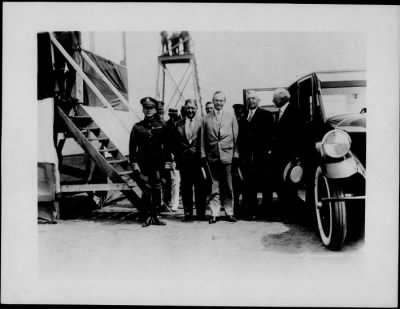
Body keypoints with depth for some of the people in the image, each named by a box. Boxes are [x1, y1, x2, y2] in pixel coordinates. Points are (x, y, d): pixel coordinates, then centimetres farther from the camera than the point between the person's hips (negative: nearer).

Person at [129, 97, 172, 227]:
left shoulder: (161, 126, 8)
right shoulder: (137, 127, 6)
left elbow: (166, 145, 9)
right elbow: (132, 147, 5)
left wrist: (167, 161, 3)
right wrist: (134, 163, -2)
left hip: (158, 163, 1)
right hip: (144, 163, -1)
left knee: (157, 189, 0)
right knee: (146, 190, -1)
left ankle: (155, 216, 8)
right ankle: (147, 217, 8)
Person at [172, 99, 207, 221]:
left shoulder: (201, 122, 1)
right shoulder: (179, 124, 10)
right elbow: (176, 143, 10)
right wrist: (177, 158, 4)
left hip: (198, 159, -3)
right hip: (183, 160, 3)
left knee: (200, 187, 2)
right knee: (185, 187, 7)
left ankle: (200, 213, 12)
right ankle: (187, 212, 17)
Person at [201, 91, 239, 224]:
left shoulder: (231, 115, 8)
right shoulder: (207, 118, 10)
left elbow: (236, 136, 5)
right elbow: (203, 138, 9)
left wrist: (235, 154, -2)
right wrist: (203, 154, 1)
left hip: (227, 154, -1)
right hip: (212, 156, 1)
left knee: (228, 186, 4)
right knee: (214, 185, 2)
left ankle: (229, 212, 13)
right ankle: (214, 213, 7)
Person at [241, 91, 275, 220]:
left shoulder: (266, 115, 6)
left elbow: (270, 133, -2)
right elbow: (241, 136, 9)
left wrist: (268, 149, -11)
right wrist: (241, 154, 0)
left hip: (262, 155, -3)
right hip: (247, 155, 3)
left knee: (265, 184, 4)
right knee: (249, 184, 2)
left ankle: (267, 209, 13)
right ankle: (252, 210, 7)